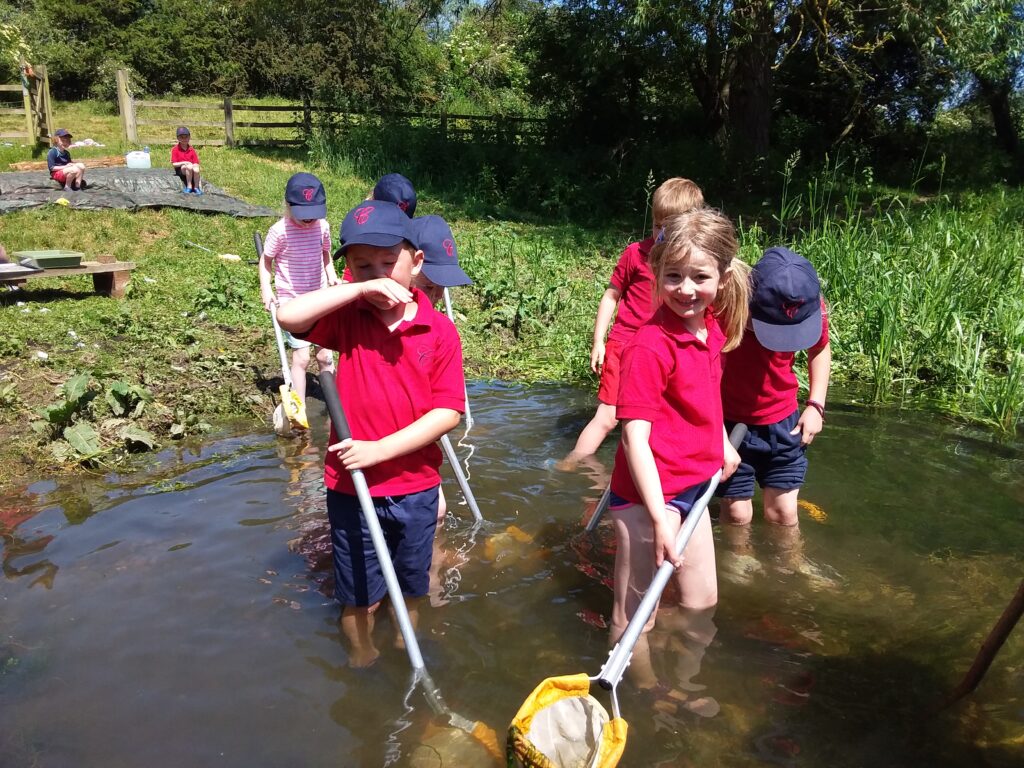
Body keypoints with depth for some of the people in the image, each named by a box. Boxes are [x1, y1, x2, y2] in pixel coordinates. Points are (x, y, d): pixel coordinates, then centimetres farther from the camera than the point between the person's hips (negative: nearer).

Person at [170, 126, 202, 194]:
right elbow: (174, 164, -5)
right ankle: (189, 187, -26)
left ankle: (196, 188, -14)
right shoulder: (175, 149, 0)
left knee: (196, 169, -34)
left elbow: (196, 163, 4)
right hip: (180, 169, -2)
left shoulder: (191, 149, 8)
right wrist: (184, 163, -19)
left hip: (191, 171, 2)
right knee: (189, 166, -36)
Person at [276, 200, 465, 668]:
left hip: (416, 488, 1)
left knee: (410, 587, 23)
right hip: (352, 487, -1)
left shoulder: (440, 331, -10)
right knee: (360, 596, 15)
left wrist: (379, 449, -20)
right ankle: (362, 657, 42)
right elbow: (289, 316, -26)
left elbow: (448, 412, -14)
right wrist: (360, 290, -27)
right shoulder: (348, 318, -7)